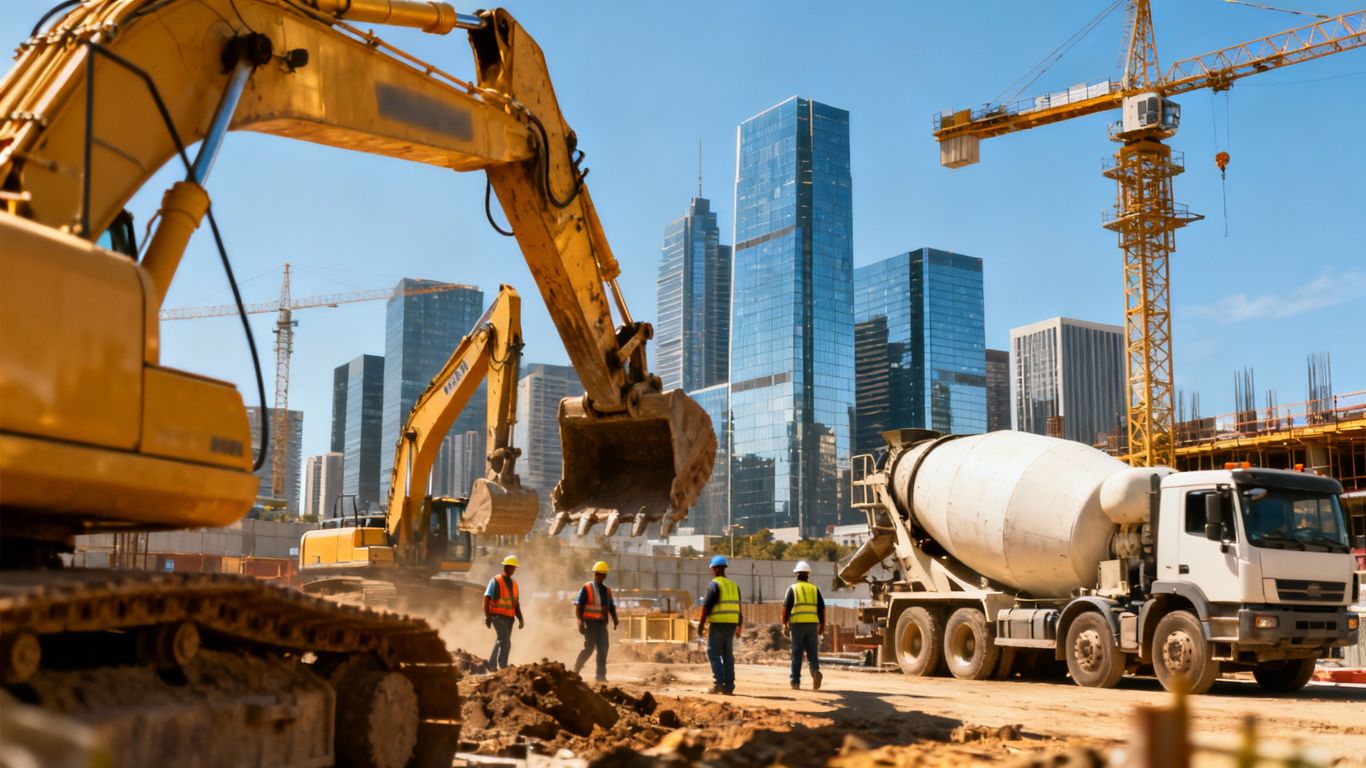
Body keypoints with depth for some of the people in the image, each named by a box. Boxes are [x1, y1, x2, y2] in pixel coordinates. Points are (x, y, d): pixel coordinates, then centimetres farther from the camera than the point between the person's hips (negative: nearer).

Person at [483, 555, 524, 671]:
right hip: (497, 616, -6)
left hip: (509, 617, 6)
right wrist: (487, 616, -16)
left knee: (502, 642, 7)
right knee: (505, 641, -18)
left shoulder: (514, 584, 17)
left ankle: (492, 665, 16)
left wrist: (520, 618, 10)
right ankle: (503, 666, -15)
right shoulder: (496, 581, -1)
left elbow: (516, 603, 21)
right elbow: (486, 598, -7)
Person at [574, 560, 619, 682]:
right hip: (590, 623, -5)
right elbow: (579, 607, -6)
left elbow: (612, 607, 17)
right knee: (589, 647, -7)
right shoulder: (586, 589, -4)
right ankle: (576, 670, 12)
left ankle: (600, 675, 4)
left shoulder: (607, 590, 12)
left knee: (603, 648, 0)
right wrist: (581, 623, -13)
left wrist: (615, 620, 2)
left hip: (602, 623, 5)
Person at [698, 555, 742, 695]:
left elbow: (706, 607, -13)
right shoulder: (734, 585, 14)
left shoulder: (714, 584, -8)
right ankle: (729, 686, 7)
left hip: (718, 624, -6)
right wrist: (739, 627, 22)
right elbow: (738, 607, 17)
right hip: (732, 624, 7)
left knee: (713, 653, -1)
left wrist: (701, 625, -10)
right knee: (728, 654, 9)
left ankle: (718, 683, -11)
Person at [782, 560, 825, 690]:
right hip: (812, 624, 2)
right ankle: (815, 671, -18)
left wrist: (784, 624, 1)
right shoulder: (814, 589, 12)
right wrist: (822, 625, 14)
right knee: (812, 652, 8)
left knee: (797, 653, 5)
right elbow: (822, 608, 9)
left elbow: (786, 607, -3)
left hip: (797, 623, -2)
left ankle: (796, 681, 7)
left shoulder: (792, 588, 4)